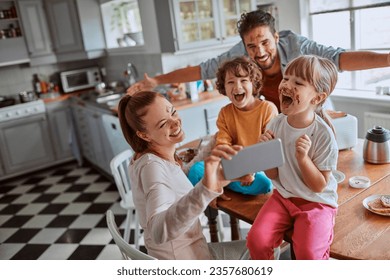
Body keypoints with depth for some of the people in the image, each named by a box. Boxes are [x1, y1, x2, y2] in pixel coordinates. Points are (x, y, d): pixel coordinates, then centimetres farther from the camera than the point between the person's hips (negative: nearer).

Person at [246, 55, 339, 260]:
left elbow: (319, 186, -13)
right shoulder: (275, 124, -8)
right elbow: (272, 175, 0)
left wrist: (303, 157, -28)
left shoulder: (323, 134, -20)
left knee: (308, 252, -23)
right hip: (282, 196, 4)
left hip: (316, 203, -3)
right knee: (256, 239, -14)